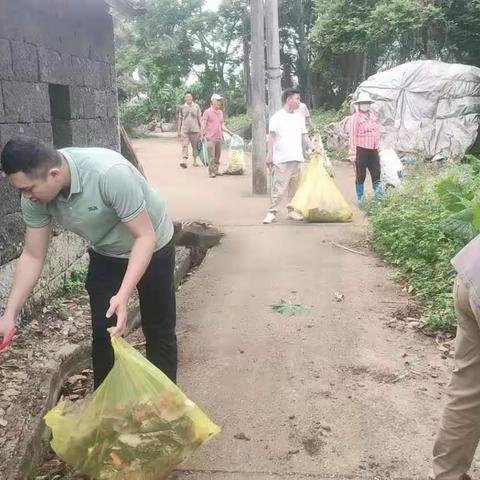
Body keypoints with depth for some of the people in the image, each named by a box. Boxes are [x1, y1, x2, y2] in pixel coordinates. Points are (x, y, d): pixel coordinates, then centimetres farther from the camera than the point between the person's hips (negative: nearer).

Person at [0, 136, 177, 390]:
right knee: (102, 331, 8)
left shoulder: (110, 173, -40)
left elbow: (145, 236, -33)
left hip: (152, 248, -4)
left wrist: (123, 295, -41)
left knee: (159, 330, 7)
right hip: (105, 254, 5)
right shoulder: (35, 196, -21)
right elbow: (32, 256, -10)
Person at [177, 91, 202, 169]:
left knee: (195, 146, 7)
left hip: (195, 129, 1)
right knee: (184, 145, -12)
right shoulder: (182, 107, 7)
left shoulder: (196, 106, 6)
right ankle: (184, 161, -19)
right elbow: (180, 119, 12)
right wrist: (179, 131, 9)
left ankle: (195, 161, 18)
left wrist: (201, 128, 3)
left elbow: (199, 118, 8)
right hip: (185, 130, -1)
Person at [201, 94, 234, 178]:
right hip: (210, 138, -6)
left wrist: (229, 132, 14)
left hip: (219, 138, 6)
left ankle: (216, 171, 17)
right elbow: (203, 124, -6)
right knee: (211, 156, -8)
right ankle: (211, 172, -4)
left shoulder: (220, 112, 16)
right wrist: (203, 134, -16)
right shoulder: (207, 112, -3)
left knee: (218, 156, 9)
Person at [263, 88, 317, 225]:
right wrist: (270, 155, -13)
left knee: (294, 187, 11)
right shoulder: (277, 117, -4)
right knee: (278, 187, -6)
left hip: (296, 158, 6)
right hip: (281, 159, -6)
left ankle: (292, 210, 20)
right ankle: (272, 212, 0)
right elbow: (271, 137, -7)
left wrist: (313, 148, 5)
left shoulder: (299, 117, 15)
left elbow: (304, 135, 17)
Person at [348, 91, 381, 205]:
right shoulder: (355, 118, -9)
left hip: (373, 150, 6)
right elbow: (352, 136, -12)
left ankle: (378, 193, 22)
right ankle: (360, 197, 16)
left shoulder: (372, 116, 13)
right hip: (361, 150, -6)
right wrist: (352, 152, -15)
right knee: (360, 175, 4)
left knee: (376, 172, 9)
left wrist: (378, 146, 19)